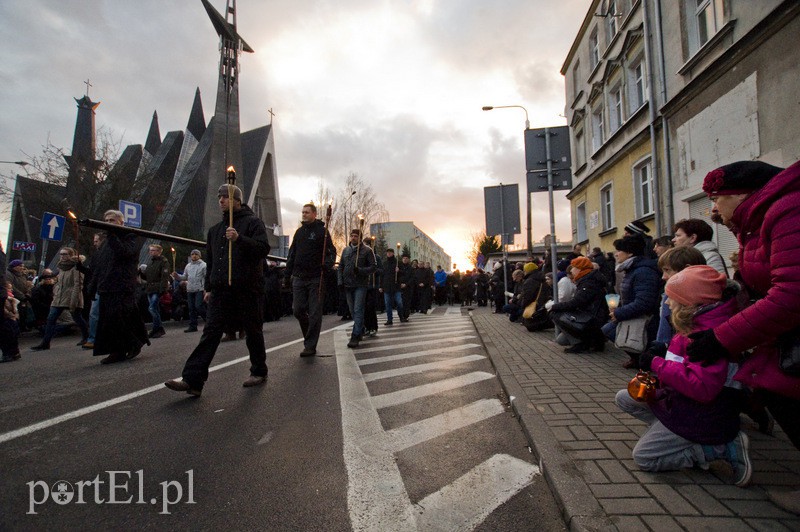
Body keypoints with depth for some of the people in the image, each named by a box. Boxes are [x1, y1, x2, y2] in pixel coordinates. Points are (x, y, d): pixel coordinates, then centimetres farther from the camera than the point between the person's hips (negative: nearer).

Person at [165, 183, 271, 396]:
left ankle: (259, 372, 21)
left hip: (247, 290, -5)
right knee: (210, 333, -2)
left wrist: (239, 239, -25)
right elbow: (211, 261, 25)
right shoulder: (215, 229, 21)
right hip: (221, 291, 6)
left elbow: (263, 249, -13)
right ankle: (193, 380, -3)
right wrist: (209, 287, 20)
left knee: (253, 332, 6)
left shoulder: (252, 222, 0)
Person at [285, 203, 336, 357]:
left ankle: (310, 346, 5)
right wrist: (288, 273, 11)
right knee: (298, 310, 4)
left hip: (315, 278, -5)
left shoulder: (322, 231, 0)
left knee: (314, 313, -1)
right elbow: (292, 254, 17)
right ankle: (310, 333, 28)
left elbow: (331, 251, -5)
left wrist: (328, 264, -24)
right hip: (298, 278, 5)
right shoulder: (299, 232, 15)